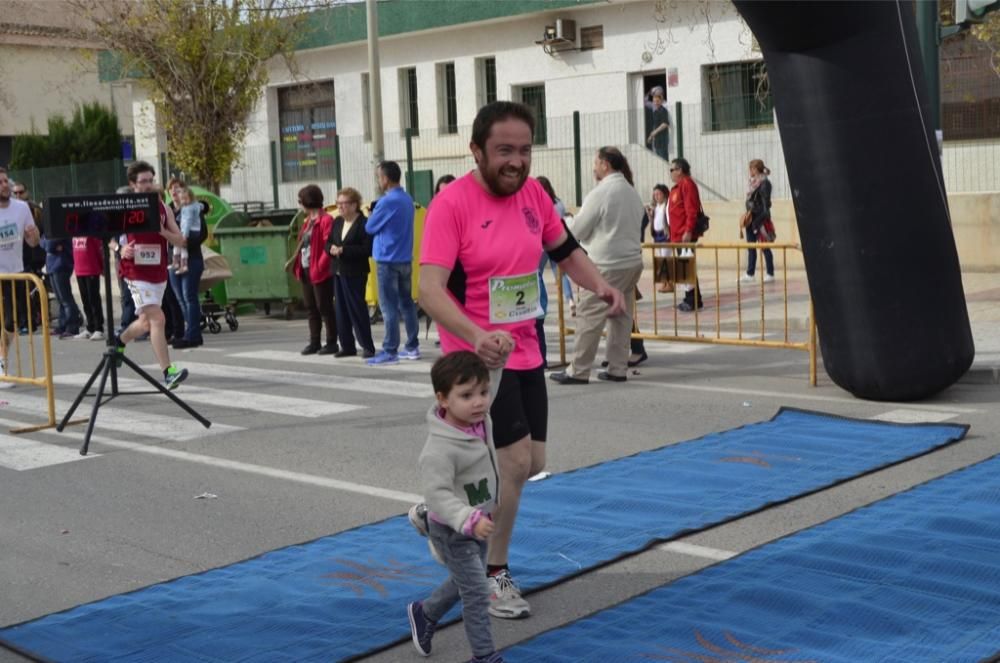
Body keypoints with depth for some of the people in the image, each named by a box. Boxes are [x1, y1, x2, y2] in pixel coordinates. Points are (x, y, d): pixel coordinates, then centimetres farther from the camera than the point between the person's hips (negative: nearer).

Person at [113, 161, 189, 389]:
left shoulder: (163, 208, 6)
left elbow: (180, 240, 5)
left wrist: (163, 231, -15)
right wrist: (121, 250, -18)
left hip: (159, 273, 5)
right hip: (137, 274, -5)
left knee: (147, 321, 19)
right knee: (157, 319, -18)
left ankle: (120, 341, 50)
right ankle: (168, 372, -21)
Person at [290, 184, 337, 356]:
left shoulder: (326, 220, -13)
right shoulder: (308, 220, 16)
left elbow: (328, 245, -18)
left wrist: (320, 265, -21)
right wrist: (294, 260, 12)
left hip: (320, 272, -9)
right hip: (306, 271, 9)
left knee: (324, 307, -3)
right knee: (311, 307, 12)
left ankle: (331, 343, 4)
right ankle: (314, 342, 18)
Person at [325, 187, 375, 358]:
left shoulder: (364, 223, -10)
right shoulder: (337, 222, 14)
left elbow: (367, 249, -18)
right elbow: (328, 243, 18)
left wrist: (343, 250, -20)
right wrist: (332, 249, -6)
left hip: (355, 273, -7)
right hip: (338, 272, 8)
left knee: (357, 309, -5)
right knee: (340, 310, 8)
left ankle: (367, 346, 2)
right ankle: (347, 346, 16)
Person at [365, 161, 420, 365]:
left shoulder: (387, 201, -17)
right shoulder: (407, 199, 10)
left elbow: (370, 227, -9)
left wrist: (371, 214, 9)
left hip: (388, 260, -8)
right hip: (405, 258, 8)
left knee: (389, 306, -5)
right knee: (406, 302, 12)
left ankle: (390, 351, -3)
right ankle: (412, 347, 17)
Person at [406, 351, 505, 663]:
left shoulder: (479, 418, -7)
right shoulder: (440, 450, -32)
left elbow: (488, 379, 8)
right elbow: (437, 494, -35)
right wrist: (469, 520, -45)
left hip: (478, 523, 9)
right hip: (453, 531, -9)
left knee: (465, 582, 25)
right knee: (476, 592, -3)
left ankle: (424, 613, 47)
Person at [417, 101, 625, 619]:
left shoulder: (533, 193, 1)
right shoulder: (451, 204, -19)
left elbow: (565, 250, 17)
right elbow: (430, 289, -27)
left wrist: (599, 287, -2)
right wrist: (476, 336, -43)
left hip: (525, 352, 7)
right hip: (479, 357, -7)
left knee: (532, 462, 15)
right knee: (515, 460, -9)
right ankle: (493, 576, 12)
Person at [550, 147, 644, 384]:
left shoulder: (600, 193, -11)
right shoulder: (633, 193, 11)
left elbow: (578, 230, -7)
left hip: (607, 264, -8)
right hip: (632, 261, 8)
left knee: (589, 316, -2)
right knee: (622, 316, 11)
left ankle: (578, 371, 0)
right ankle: (618, 369, 14)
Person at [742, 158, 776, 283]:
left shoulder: (764, 183, -14)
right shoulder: (753, 183, 12)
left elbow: (766, 203, -17)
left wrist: (761, 220, -20)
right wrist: (748, 215, 13)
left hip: (760, 219, -9)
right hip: (751, 218, 9)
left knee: (765, 247, 0)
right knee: (750, 247, 10)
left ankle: (770, 274, 8)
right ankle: (750, 274, 16)